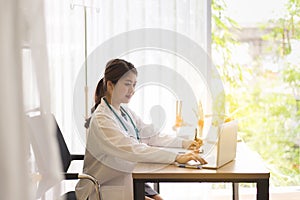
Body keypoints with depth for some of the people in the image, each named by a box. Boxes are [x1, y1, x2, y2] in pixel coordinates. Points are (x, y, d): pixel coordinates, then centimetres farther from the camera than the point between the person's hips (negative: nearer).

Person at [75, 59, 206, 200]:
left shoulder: (125, 112, 11)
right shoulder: (101, 119, -19)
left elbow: (151, 136, 12)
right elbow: (134, 150, -30)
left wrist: (184, 143, -2)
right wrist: (177, 158, -35)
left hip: (128, 182, 8)